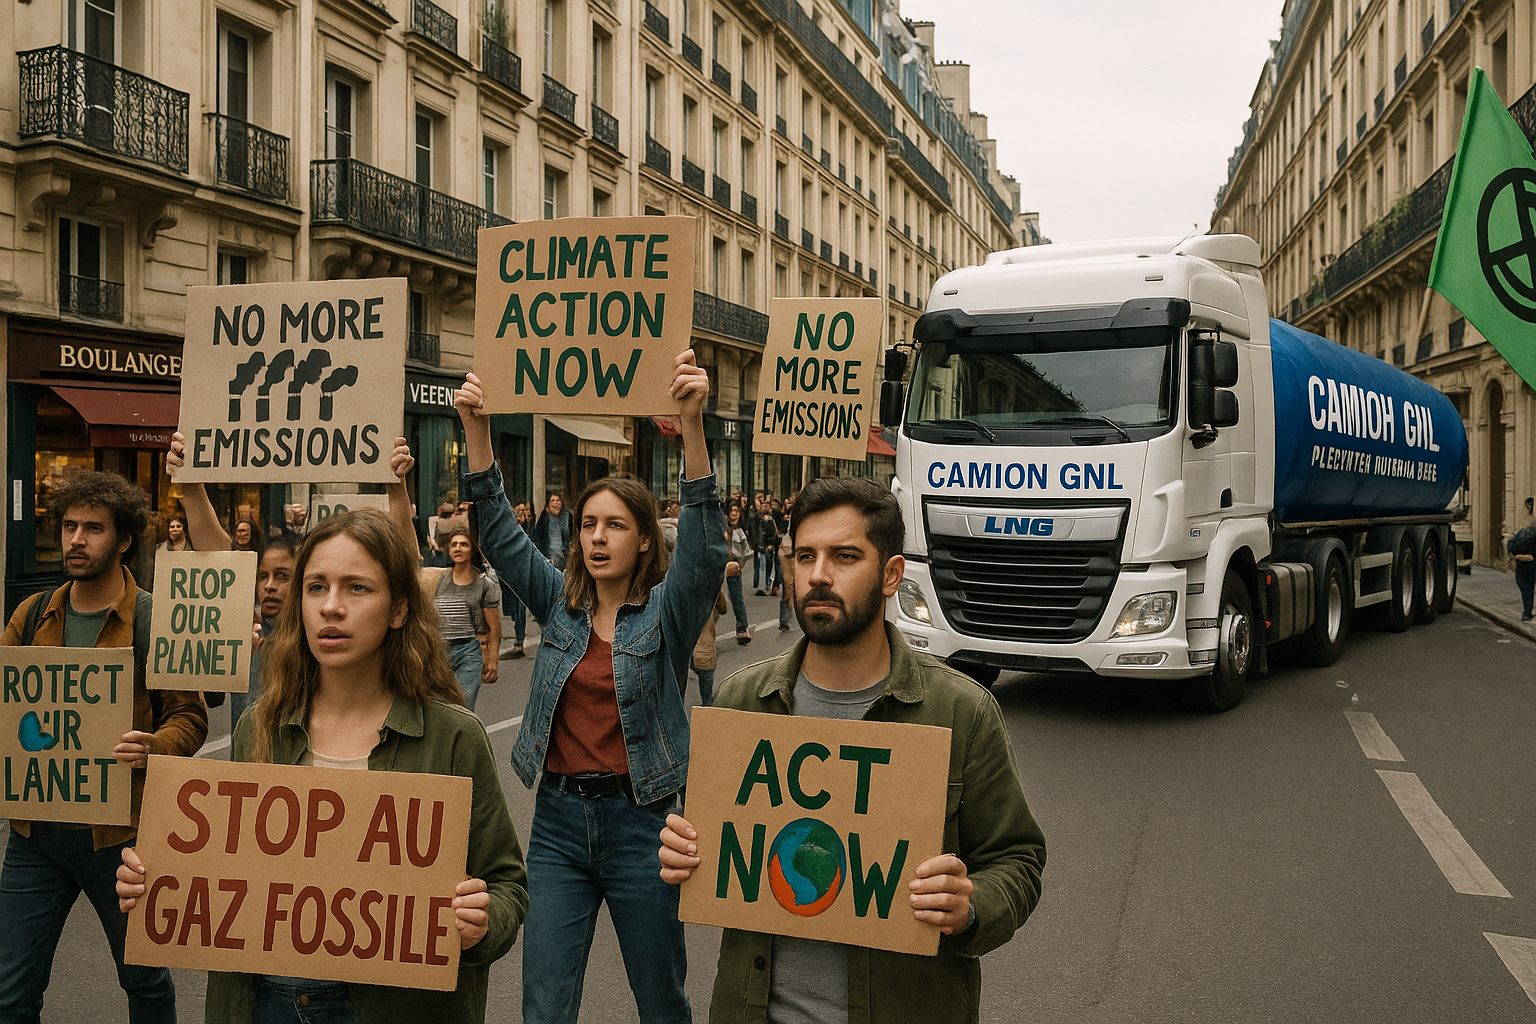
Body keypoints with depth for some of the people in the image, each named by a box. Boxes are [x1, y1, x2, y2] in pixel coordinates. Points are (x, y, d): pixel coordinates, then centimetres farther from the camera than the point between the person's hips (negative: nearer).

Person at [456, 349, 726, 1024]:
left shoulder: (667, 610, -5)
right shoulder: (560, 604, 6)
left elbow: (705, 548, -22)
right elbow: (500, 535, -1)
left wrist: (692, 425, -35)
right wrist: (476, 429, -14)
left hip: (640, 821, -3)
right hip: (559, 820, 3)